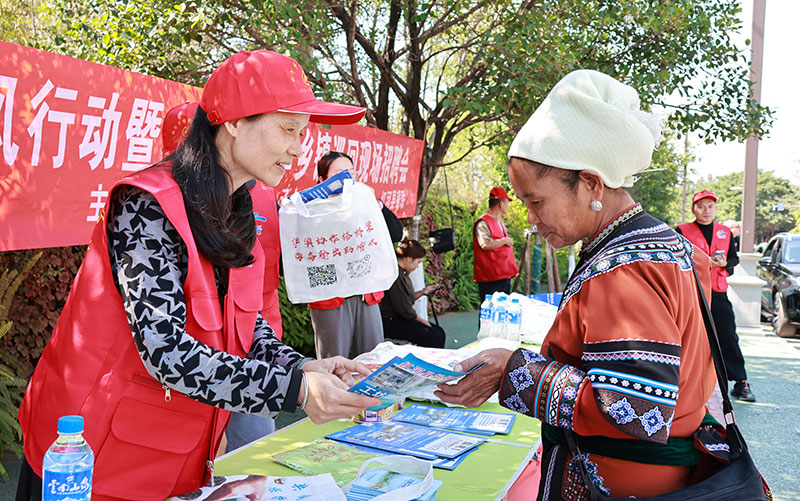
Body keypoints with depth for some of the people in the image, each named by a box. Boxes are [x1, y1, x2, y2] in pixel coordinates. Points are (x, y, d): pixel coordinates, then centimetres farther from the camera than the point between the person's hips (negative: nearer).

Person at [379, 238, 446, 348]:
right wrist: (422, 321, -7)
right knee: (434, 337, -20)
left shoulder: (403, 273, 13)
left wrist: (423, 292, 13)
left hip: (401, 318, 10)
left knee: (440, 331, -2)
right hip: (390, 322, -10)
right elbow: (403, 308, -18)